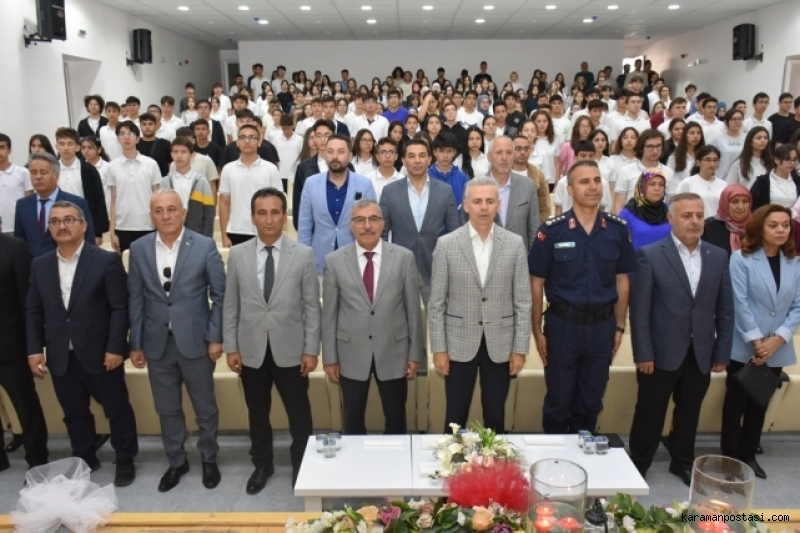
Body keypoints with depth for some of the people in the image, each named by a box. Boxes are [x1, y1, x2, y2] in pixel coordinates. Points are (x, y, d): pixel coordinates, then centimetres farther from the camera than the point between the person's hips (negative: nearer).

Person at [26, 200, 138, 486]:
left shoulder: (107, 260, -8)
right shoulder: (39, 265, 7)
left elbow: (120, 308, -10)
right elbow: (33, 312, 10)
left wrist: (115, 348, -14)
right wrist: (34, 349, 2)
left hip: (100, 353, -4)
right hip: (60, 356, 4)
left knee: (117, 409, 8)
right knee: (74, 413, 17)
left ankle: (125, 460, 26)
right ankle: (84, 459, 36)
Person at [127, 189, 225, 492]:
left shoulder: (205, 246, -8)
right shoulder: (139, 249, 0)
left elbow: (220, 296, -5)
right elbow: (135, 300, 4)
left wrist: (215, 337, -8)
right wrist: (136, 343, 4)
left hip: (195, 341, -2)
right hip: (157, 343, 3)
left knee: (205, 407, 12)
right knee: (167, 409, 15)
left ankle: (209, 459, 33)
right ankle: (176, 462, 35)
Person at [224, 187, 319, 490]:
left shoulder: (304, 254, -5)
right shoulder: (237, 255, 0)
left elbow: (312, 306, -4)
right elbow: (230, 305, 4)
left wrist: (311, 350, -6)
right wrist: (230, 347, 1)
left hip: (290, 350, -2)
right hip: (251, 350, 2)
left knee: (299, 415, 8)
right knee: (257, 413, 17)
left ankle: (302, 467, 29)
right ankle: (262, 465, 38)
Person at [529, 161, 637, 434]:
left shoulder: (618, 229, -2)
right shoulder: (552, 230, -10)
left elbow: (622, 280, 7)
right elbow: (537, 283, -5)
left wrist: (619, 326, 5)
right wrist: (537, 331, -6)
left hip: (602, 325, 2)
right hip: (562, 324, -2)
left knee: (591, 403, 17)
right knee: (558, 401, 13)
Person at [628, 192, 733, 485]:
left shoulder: (718, 257, 4)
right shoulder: (649, 255, -8)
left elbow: (725, 310, 8)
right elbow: (640, 310, -10)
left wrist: (722, 352, 5)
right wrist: (643, 353, -13)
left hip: (701, 354, 4)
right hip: (662, 353, -4)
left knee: (689, 414, 19)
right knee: (650, 415, 10)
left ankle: (683, 462, 39)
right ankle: (638, 465, 28)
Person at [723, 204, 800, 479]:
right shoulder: (741, 259, -8)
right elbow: (740, 303, -12)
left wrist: (778, 339, -12)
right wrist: (756, 341, -15)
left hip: (777, 350, 4)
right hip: (744, 348, -4)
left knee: (760, 405, 14)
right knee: (735, 404, 7)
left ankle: (748, 455, 27)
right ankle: (730, 457, 19)